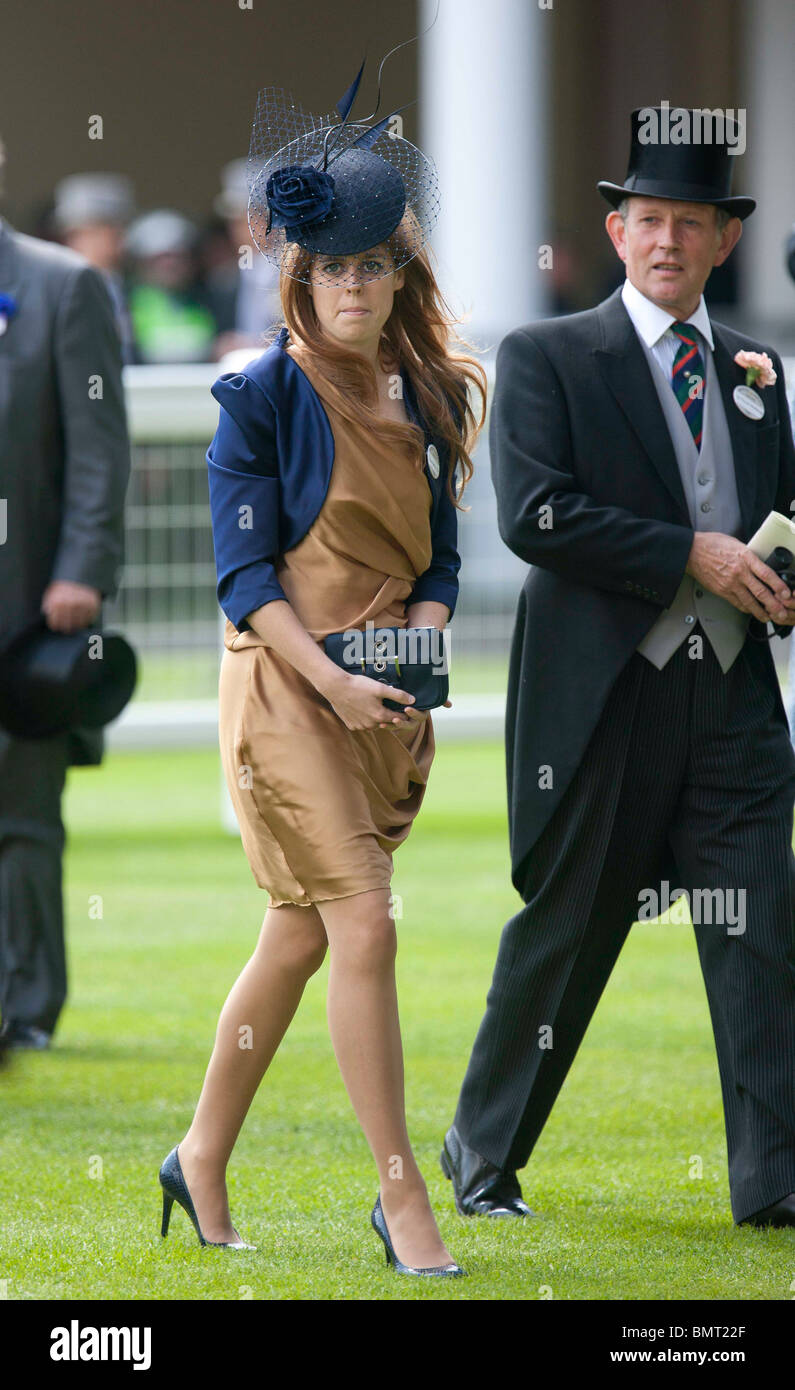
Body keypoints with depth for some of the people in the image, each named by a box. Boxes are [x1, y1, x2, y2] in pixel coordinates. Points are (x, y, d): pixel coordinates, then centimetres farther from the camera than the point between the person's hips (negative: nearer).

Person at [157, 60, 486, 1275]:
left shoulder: (429, 398, 10)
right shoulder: (263, 396, -6)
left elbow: (437, 558, 13)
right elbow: (245, 571, -10)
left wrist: (420, 653, -7)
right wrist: (333, 679, -20)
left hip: (388, 702, 6)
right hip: (285, 685, -6)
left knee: (299, 939, 12)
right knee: (363, 925, -14)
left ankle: (203, 1163, 26)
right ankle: (402, 1197, -11)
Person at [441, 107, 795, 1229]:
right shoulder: (545, 360, 1)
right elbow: (534, 515, -12)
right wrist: (691, 555, -17)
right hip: (601, 696, -4)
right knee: (566, 930, 5)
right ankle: (484, 1157, 21)